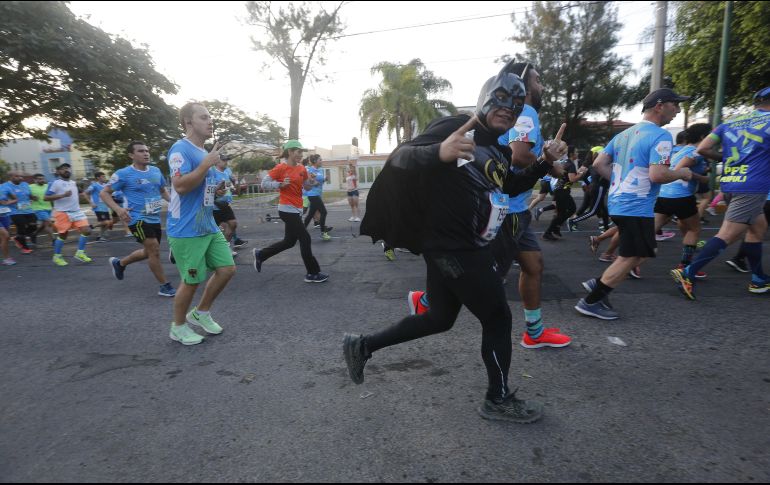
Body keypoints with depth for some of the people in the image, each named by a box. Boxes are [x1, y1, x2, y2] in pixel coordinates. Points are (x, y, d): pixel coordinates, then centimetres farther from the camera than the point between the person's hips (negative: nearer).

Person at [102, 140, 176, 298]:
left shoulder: (156, 171, 5)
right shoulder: (124, 174, -10)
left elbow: (163, 190, 21)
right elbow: (104, 193, -5)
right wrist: (118, 209, -22)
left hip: (155, 219, 7)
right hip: (138, 219, -7)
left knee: (149, 252, 19)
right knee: (155, 251, -11)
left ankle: (119, 263, 44)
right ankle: (165, 286, 2)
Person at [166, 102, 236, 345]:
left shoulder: (205, 153, 16)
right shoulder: (181, 149, -13)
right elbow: (180, 185, -26)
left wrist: (218, 190, 7)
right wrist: (208, 163, -23)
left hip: (209, 227, 9)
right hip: (186, 231, -9)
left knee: (227, 269, 7)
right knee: (192, 280, 1)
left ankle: (201, 312, 27)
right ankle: (178, 327, 23)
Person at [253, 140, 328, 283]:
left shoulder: (302, 169, 9)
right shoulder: (280, 168, -10)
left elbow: (307, 187, 19)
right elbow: (264, 183, -9)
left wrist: (311, 180, -2)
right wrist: (281, 184, -22)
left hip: (297, 210, 8)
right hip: (287, 210, -8)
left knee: (289, 241, 15)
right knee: (305, 239, -8)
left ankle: (260, 254, 33)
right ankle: (312, 273, 3)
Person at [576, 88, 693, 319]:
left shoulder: (625, 134, 13)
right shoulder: (660, 136, -12)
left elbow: (599, 164, 11)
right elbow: (657, 175, -22)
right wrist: (681, 173, -3)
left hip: (618, 203, 9)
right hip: (637, 208, -9)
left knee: (643, 252, 20)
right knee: (630, 257, -1)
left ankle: (599, 284, 16)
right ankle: (590, 302, 2)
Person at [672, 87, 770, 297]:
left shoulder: (731, 122, 12)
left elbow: (702, 148, 6)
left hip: (730, 183, 7)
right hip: (752, 186, -7)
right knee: (728, 235, -8)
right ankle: (688, 274, -15)